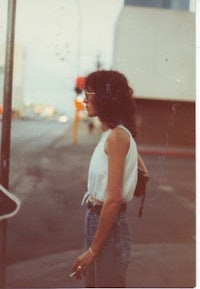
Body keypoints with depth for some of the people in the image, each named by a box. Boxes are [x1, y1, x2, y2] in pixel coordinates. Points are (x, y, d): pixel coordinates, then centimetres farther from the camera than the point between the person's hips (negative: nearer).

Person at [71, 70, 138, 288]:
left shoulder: (117, 136, -18)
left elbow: (114, 199, -22)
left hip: (109, 225, -9)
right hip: (97, 219, 9)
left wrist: (93, 249, -19)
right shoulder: (109, 134, 10)